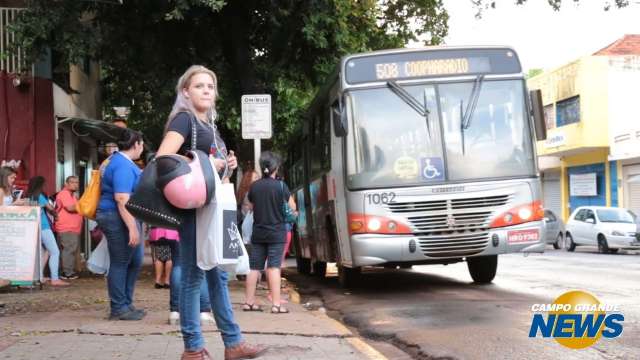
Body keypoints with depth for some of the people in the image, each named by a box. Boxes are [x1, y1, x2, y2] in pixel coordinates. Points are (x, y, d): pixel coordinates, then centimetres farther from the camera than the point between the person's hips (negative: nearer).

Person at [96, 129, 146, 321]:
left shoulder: (119, 160, 16)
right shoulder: (123, 165, -17)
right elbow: (122, 199, -25)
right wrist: (132, 228, -27)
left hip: (124, 218, 11)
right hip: (119, 218, -11)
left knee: (135, 261, 15)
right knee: (120, 263, -3)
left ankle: (126, 303, 23)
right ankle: (119, 309, 5)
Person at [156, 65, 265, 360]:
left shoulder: (210, 125, 19)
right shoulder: (184, 119, -7)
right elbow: (162, 160, -21)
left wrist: (227, 166, 8)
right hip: (194, 207, -9)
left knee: (218, 275, 10)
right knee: (193, 275, -4)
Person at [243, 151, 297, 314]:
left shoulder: (254, 186, 1)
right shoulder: (281, 186, -9)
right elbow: (292, 208, -1)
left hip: (258, 232, 4)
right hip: (276, 233, -4)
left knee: (254, 267, 9)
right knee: (274, 267, -5)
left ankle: (249, 302, 14)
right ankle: (276, 304, -8)